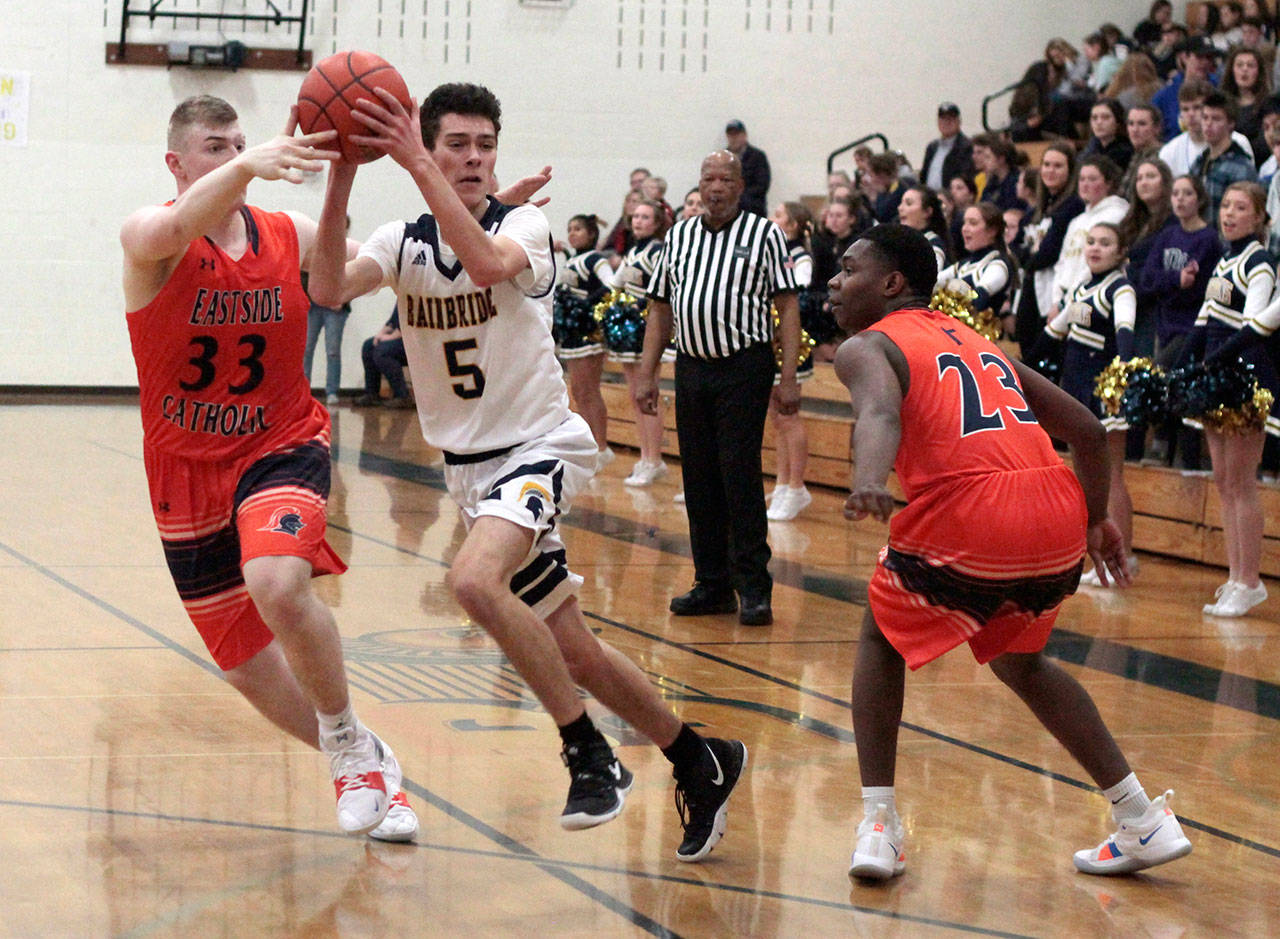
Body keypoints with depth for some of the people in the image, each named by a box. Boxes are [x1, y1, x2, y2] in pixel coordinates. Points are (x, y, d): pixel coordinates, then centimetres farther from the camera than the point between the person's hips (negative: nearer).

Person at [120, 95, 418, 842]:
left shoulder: (291, 237, -2)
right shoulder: (149, 235, -11)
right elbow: (176, 228, -36)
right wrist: (247, 166, -55)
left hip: (281, 446, -1)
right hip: (188, 472, 1)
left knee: (279, 585, -31)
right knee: (247, 665, 7)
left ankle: (348, 742, -9)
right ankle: (365, 768, 29)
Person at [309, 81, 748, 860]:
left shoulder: (524, 226, -10)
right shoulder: (403, 242, 1)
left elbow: (486, 264, -34)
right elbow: (330, 289, -19)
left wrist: (416, 165, -38)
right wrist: (342, 179, -30)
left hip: (539, 445, -6)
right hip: (469, 465, 6)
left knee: (474, 579, -32)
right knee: (572, 651, 9)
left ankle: (590, 753, -19)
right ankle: (699, 761, 28)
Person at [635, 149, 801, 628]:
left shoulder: (764, 234, 1)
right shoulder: (679, 237, 14)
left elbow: (787, 306, -2)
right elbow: (660, 308, 17)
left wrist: (788, 377, -9)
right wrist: (646, 373, 10)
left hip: (745, 368, -5)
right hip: (691, 367, 5)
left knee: (741, 476, -9)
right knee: (699, 479, 6)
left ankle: (754, 588, -5)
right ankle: (712, 584, 14)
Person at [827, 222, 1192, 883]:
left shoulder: (867, 348, 9)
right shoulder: (977, 343, 29)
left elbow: (880, 414, -17)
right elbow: (1086, 430, 27)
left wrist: (868, 484, -35)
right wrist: (1095, 521, 37)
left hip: (970, 515, -6)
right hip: (1057, 515, 6)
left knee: (882, 638, 22)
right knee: (1017, 659, 31)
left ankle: (878, 826, 9)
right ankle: (1144, 822, 25)